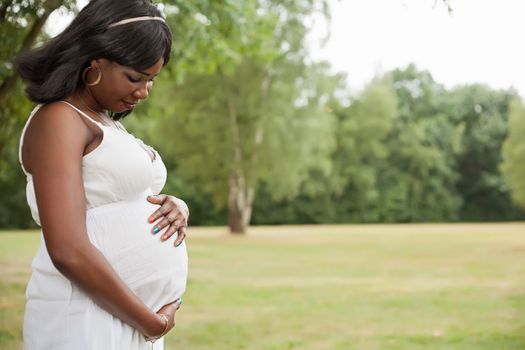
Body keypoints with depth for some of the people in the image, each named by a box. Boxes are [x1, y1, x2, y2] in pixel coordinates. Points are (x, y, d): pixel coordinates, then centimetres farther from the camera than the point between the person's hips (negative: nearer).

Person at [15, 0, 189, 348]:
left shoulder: (109, 126, 14)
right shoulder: (59, 120, -12)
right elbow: (69, 251, -21)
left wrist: (177, 207, -3)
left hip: (132, 319, 9)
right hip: (87, 322, -9)